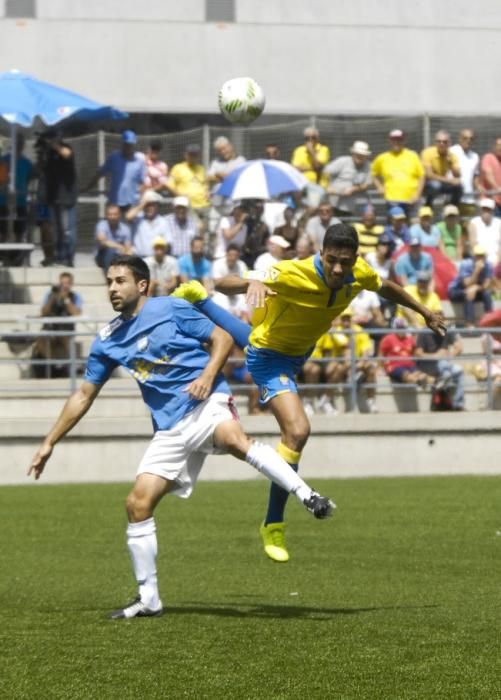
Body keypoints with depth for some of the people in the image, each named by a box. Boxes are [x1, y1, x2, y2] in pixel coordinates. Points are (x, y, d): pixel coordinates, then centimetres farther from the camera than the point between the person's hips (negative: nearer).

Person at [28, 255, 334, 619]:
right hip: (170, 429, 6)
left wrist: (208, 374, -16)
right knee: (138, 503, -4)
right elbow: (83, 395, 23)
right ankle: (148, 599, 6)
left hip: (206, 403, -5)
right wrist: (49, 443, 22)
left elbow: (223, 339, 2)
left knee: (234, 440, -39)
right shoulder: (108, 340, 15)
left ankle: (308, 497, -41)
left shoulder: (170, 309, 1)